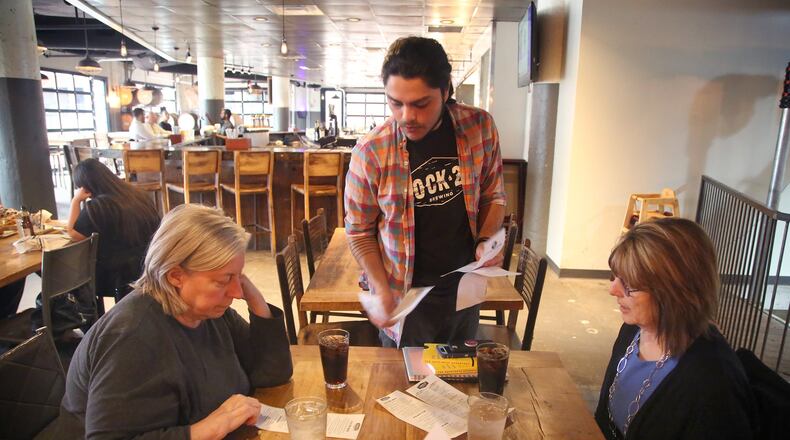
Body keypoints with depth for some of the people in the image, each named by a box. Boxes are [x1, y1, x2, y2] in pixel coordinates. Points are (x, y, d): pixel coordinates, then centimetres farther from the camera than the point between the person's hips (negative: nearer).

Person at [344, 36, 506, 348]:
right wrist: (382, 290, -17)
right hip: (404, 297, -3)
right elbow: (359, 231, -7)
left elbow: (493, 195, 4)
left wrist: (487, 240, -13)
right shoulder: (370, 152, -18)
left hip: (465, 289, 3)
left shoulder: (480, 127, -11)